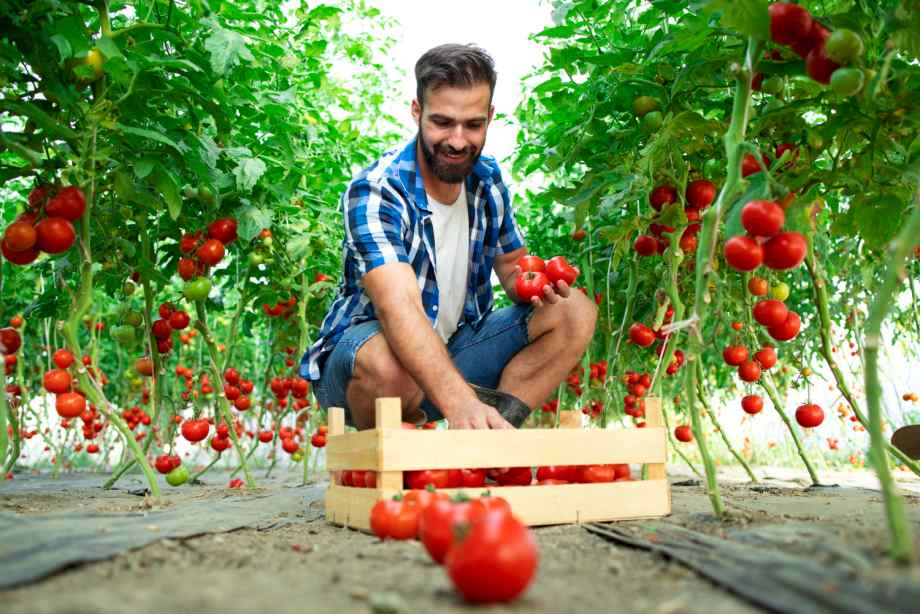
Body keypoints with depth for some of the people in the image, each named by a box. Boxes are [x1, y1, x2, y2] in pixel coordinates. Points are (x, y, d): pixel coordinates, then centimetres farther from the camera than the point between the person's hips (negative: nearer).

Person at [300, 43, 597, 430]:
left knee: (576, 312, -9)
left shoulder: (487, 179, -1)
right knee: (387, 363, -41)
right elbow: (398, 308, -37)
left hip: (456, 347, 6)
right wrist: (458, 401, -53)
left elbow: (511, 267, 10)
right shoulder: (374, 191, -23)